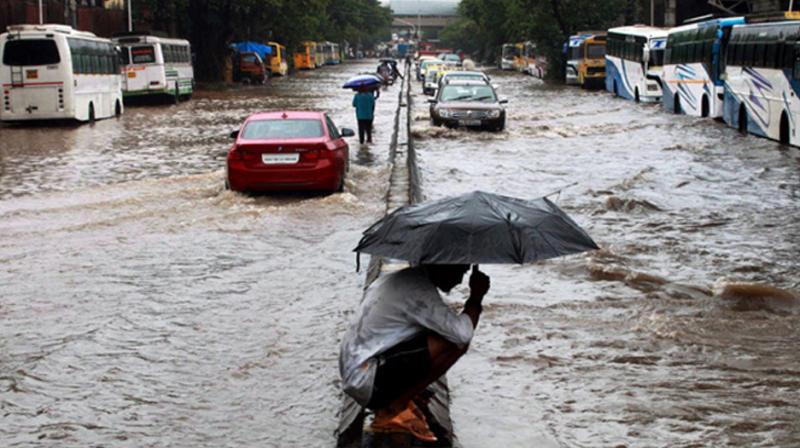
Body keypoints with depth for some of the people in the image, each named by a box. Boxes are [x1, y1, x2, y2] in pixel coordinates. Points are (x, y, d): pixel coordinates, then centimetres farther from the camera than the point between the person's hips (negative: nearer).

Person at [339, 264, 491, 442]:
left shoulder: (410, 278, 12)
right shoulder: (418, 290, -20)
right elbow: (462, 333, -25)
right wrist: (476, 297, -11)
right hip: (367, 381, -10)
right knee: (455, 343, -19)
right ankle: (392, 411, -8)